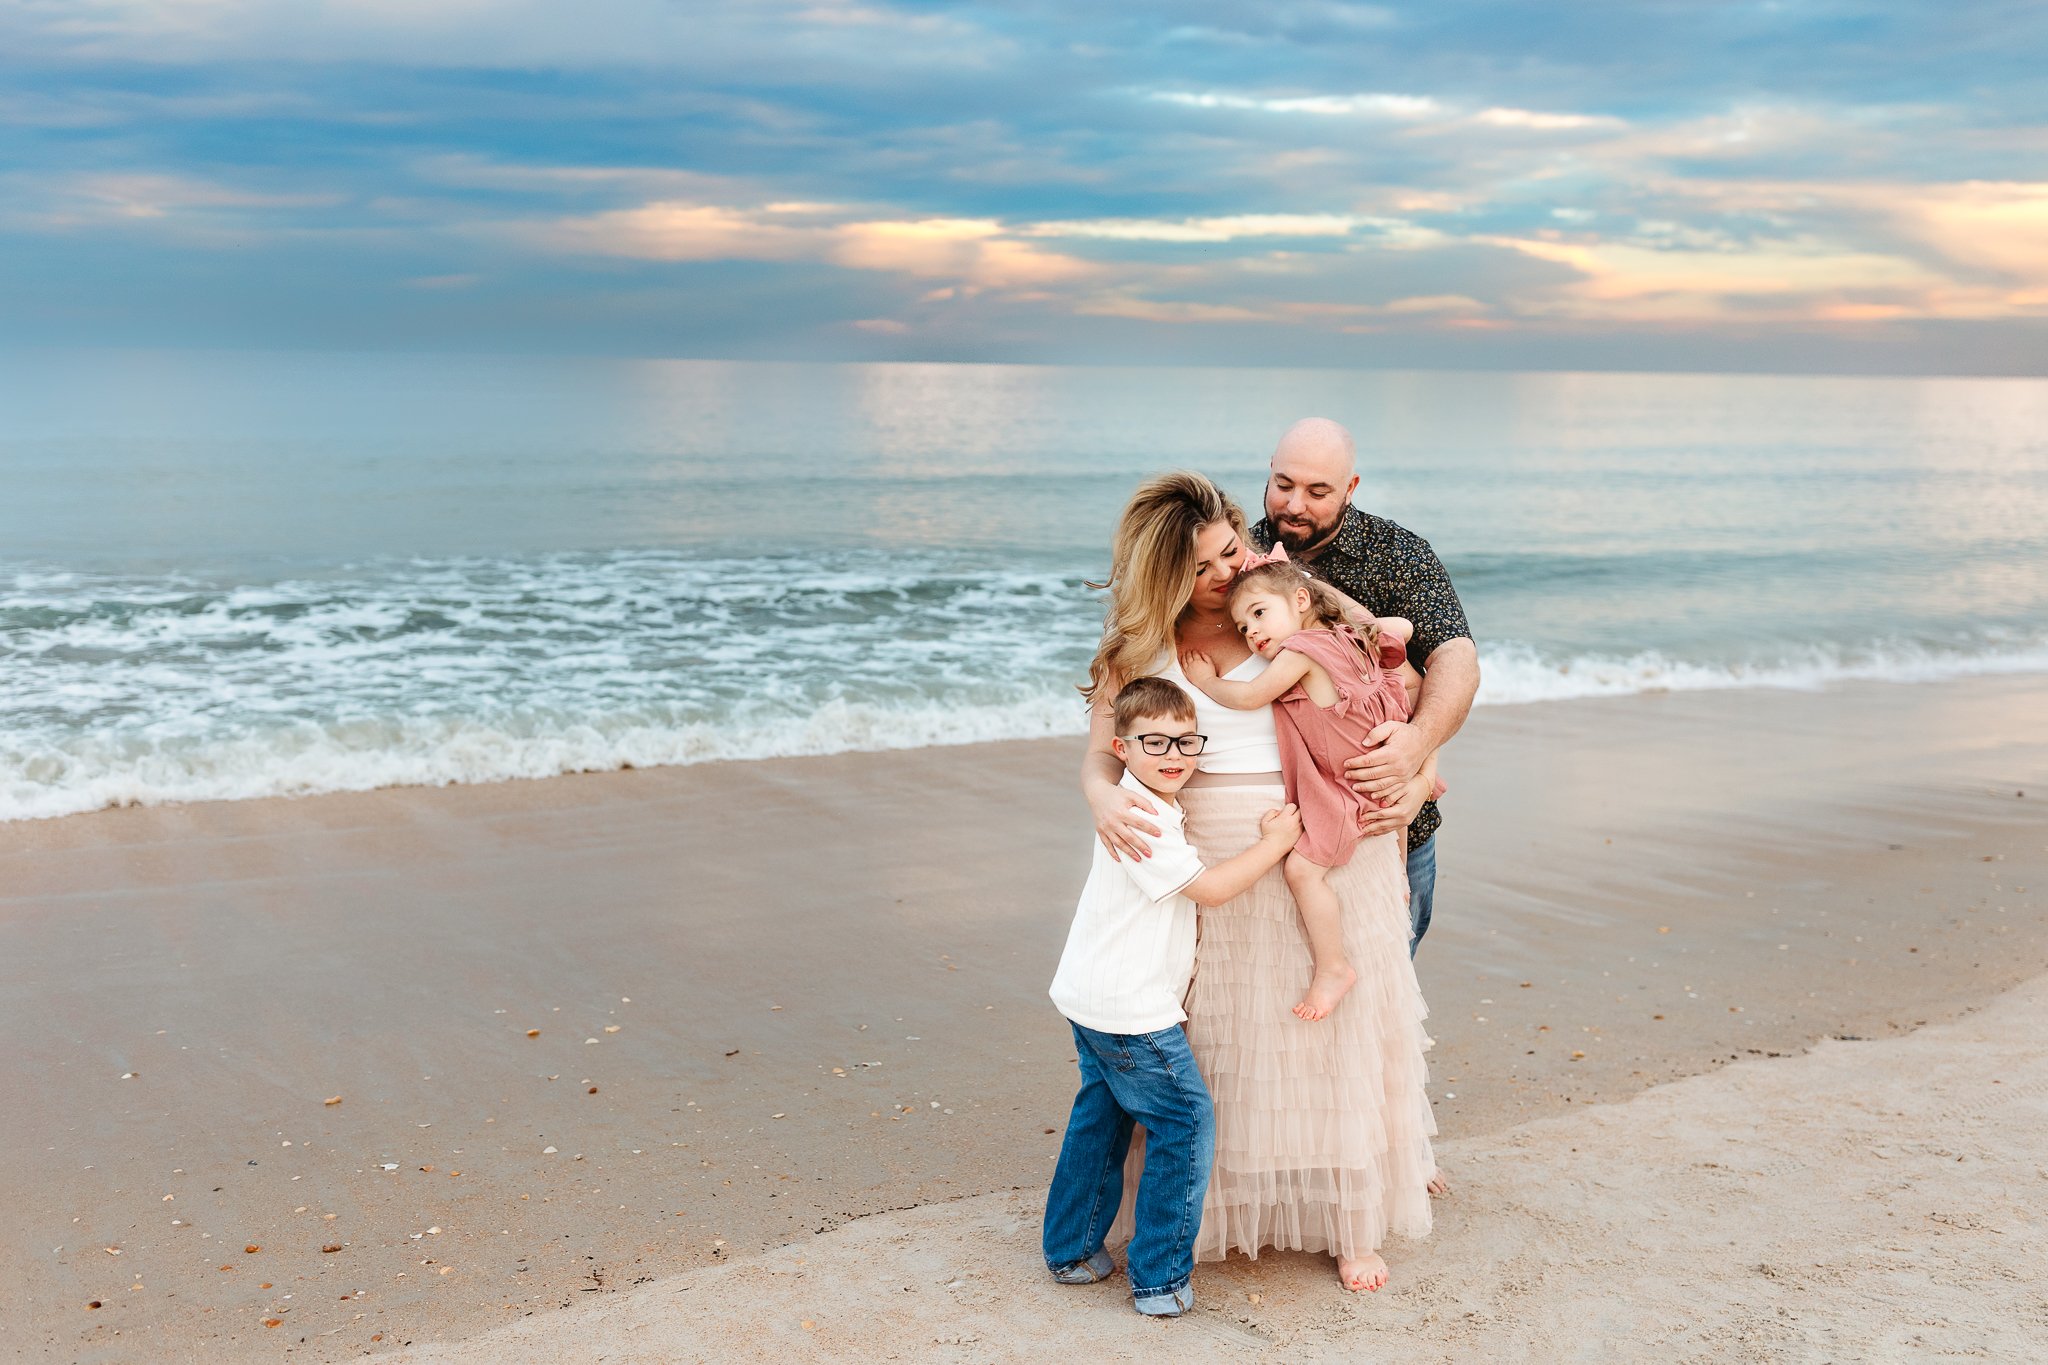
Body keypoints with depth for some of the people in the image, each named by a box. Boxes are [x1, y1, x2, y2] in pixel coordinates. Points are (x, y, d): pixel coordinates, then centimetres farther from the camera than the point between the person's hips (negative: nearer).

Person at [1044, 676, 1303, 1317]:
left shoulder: (1156, 811, 13)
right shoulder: (1141, 819, -20)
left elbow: (1197, 880, 18)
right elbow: (1209, 888, -20)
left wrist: (1261, 837, 7)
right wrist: (1273, 845, -10)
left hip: (1093, 999, 10)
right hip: (1130, 1010, -10)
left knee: (1101, 1116, 19)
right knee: (1186, 1122, -2)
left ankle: (1073, 1251, 29)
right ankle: (1160, 1279, 4)